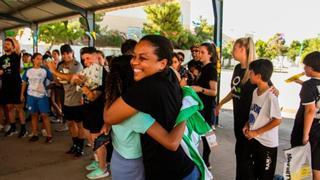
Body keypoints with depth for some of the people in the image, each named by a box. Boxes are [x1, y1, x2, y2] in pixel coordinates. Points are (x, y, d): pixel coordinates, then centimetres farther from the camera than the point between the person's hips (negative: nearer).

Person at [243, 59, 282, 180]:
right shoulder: (255, 91, 3)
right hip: (254, 139, 7)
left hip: (267, 143, -7)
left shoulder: (270, 96, -21)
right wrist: (247, 125, 0)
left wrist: (256, 132, -18)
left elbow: (277, 120, -21)